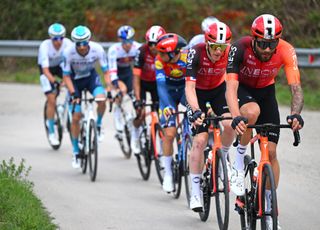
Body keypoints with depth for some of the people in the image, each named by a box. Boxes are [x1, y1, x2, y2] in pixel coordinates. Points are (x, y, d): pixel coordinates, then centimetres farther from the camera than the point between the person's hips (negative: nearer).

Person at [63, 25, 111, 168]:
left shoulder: (97, 49, -27)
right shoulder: (68, 52, -29)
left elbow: (106, 72, -18)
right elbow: (66, 76, -19)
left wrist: (109, 90, -30)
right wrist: (73, 93, -31)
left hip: (91, 77, 1)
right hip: (75, 80, -1)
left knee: (101, 100, -30)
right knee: (76, 117, -6)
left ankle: (98, 125, -1)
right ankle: (76, 152, 9)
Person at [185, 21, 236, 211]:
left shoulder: (231, 53, -25)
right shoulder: (196, 53, -31)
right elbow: (189, 87, -35)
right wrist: (196, 111, -50)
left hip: (218, 89, 2)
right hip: (198, 92, -2)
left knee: (230, 124, -26)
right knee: (200, 139, -15)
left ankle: (223, 157, 5)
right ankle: (195, 192, -7)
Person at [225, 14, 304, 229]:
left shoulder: (286, 51, -29)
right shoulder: (240, 48, -35)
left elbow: (296, 88, -33)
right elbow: (231, 88, -40)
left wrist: (295, 114, -53)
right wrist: (236, 117, -57)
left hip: (266, 91, 2)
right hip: (242, 89, -2)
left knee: (270, 151, -4)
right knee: (252, 112, -38)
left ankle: (270, 209, 10)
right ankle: (239, 165, -16)